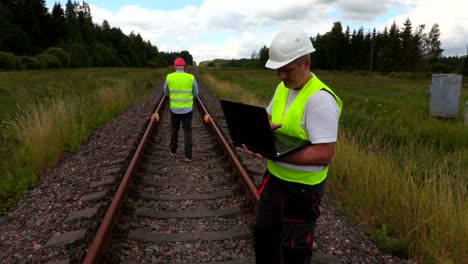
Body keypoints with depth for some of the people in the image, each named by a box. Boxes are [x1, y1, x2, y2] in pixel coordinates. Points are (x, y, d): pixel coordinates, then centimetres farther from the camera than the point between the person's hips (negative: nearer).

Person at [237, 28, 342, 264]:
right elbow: (269, 117, 16)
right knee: (263, 234, 23)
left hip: (302, 188, -8)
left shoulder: (320, 99, -26)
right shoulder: (283, 87, 2)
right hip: (274, 177, 8)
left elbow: (323, 155, -29)